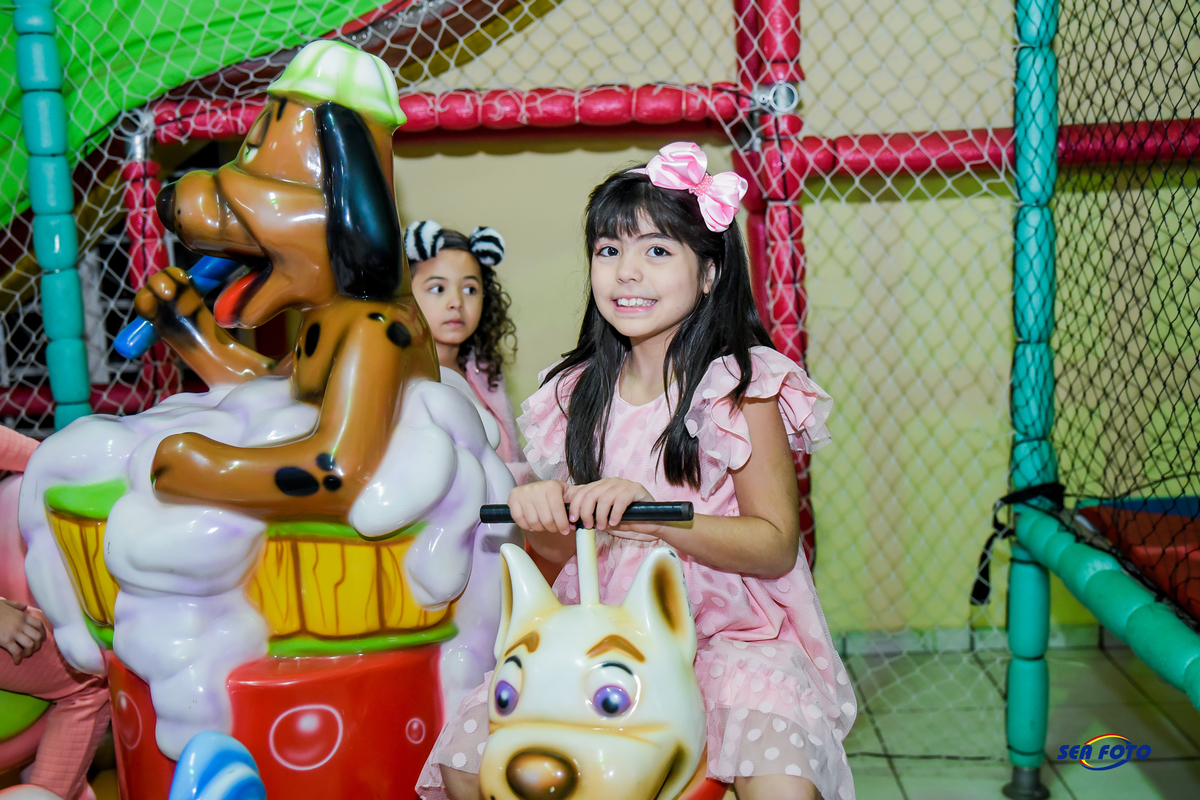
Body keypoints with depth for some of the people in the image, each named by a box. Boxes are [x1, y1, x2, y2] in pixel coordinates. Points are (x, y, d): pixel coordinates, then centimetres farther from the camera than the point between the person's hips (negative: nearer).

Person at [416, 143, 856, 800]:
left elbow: (776, 544, -12)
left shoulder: (742, 388, -7)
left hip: (730, 633, -4)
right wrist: (541, 509, -14)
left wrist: (654, 515, -27)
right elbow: (564, 548, 10)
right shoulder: (578, 393, 7)